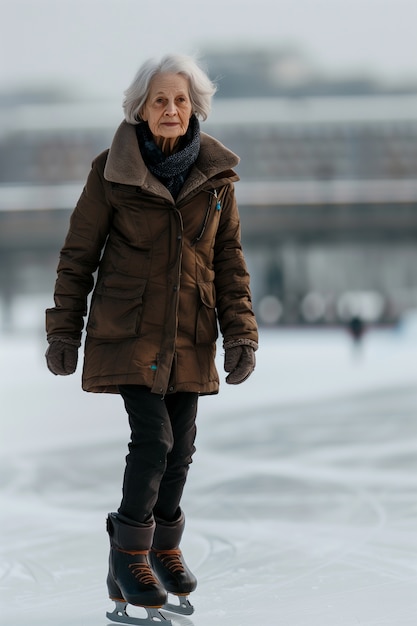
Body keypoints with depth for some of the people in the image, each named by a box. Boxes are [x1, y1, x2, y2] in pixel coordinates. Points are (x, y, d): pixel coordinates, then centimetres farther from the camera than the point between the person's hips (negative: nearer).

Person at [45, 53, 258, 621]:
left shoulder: (216, 174, 2)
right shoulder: (112, 171, -7)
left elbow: (229, 257, 7)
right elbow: (78, 254, 0)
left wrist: (240, 333, 0)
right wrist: (64, 331, -1)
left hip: (190, 333, 4)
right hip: (129, 328, -4)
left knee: (180, 444, 8)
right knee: (152, 436, -14)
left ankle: (165, 547, 29)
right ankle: (129, 554, 2)